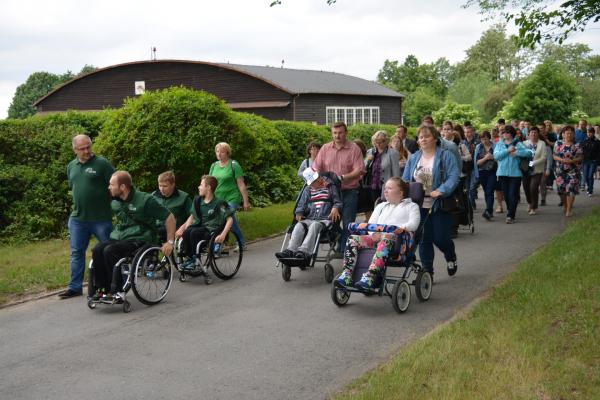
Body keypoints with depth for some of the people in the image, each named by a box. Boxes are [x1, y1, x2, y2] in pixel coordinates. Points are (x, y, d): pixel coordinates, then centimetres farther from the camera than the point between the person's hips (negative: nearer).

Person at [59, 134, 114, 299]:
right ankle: (75, 287, 19)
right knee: (77, 253, 10)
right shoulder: (71, 166, 10)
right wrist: (78, 205, 16)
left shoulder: (102, 163, -8)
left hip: (101, 218, -5)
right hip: (77, 218, 5)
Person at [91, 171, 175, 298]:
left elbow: (169, 217, -6)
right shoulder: (115, 203, 11)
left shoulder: (145, 200, -9)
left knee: (110, 251, -30)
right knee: (97, 250, -22)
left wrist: (170, 242, -9)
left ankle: (117, 291, -20)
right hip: (118, 238, 6)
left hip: (139, 239, -6)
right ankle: (100, 289, -16)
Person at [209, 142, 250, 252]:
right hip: (218, 199, 6)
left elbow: (241, 184, -7)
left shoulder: (234, 165, -6)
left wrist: (246, 201, -9)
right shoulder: (214, 166, 10)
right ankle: (242, 244, 27)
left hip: (231, 199, -6)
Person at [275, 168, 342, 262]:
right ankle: (290, 250, -45)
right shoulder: (307, 190, 20)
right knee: (299, 226, -28)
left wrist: (335, 208, -15)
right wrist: (299, 213, -2)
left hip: (326, 219, -4)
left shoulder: (331, 187, 12)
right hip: (310, 219, 4)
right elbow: (301, 204, 19)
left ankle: (304, 251, -54)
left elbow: (338, 202, 8)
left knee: (314, 226, -36)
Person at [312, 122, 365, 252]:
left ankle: (345, 250, 4)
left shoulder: (354, 148, -3)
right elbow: (316, 168, 7)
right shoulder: (325, 148, 8)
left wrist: (342, 177, -19)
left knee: (348, 223, -2)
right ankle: (336, 247, 22)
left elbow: (359, 171, -10)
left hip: (349, 191, -4)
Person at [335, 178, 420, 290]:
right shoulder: (381, 206, 34)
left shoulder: (411, 206, 20)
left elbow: (413, 224, 0)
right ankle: (347, 274, -32)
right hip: (376, 237, 5)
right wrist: (375, 233, -4)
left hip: (397, 239, -5)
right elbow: (371, 223, 21)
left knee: (386, 239, -41)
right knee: (353, 239, -21)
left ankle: (369, 277, -55)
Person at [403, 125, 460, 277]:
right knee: (424, 240, 5)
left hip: (439, 206, -4)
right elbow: (405, 180, 12)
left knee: (441, 239, 0)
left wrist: (441, 191, -29)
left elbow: (454, 177, -14)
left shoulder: (446, 156, -4)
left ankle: (451, 258, 33)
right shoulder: (413, 158, 11)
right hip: (419, 206, 4)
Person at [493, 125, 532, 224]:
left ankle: (510, 216, -5)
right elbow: (496, 155, -5)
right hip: (502, 173, 3)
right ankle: (510, 211, 24)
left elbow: (528, 153, -8)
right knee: (506, 195, 7)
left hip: (515, 173, -3)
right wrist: (508, 150, -13)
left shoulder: (517, 144, 3)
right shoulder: (499, 144, 11)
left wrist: (516, 152, -16)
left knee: (513, 195, -7)